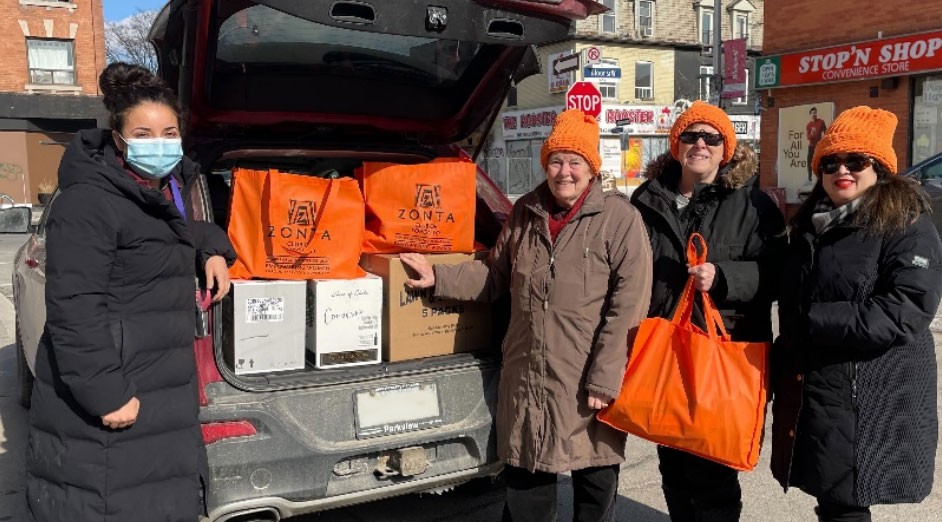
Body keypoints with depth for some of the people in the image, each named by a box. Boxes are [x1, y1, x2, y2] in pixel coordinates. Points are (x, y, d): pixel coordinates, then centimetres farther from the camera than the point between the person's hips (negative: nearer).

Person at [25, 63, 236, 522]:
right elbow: (73, 308, -22)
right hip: (103, 392, -8)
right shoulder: (89, 203, -17)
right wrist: (105, 393, -23)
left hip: (164, 390, 9)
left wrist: (213, 249, 13)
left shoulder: (173, 187, 11)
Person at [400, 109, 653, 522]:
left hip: (588, 381, -4)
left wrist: (604, 378, -17)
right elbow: (495, 275, 19)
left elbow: (627, 303, -14)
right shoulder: (525, 212, 9)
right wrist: (439, 278, 7)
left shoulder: (619, 217, -8)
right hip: (526, 378, 5)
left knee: (595, 486, 13)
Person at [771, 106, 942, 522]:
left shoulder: (908, 227, -9)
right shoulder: (811, 225, 13)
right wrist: (782, 366, 17)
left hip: (872, 403, -7)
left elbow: (904, 312, -22)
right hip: (810, 391, 7)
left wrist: (812, 321, -21)